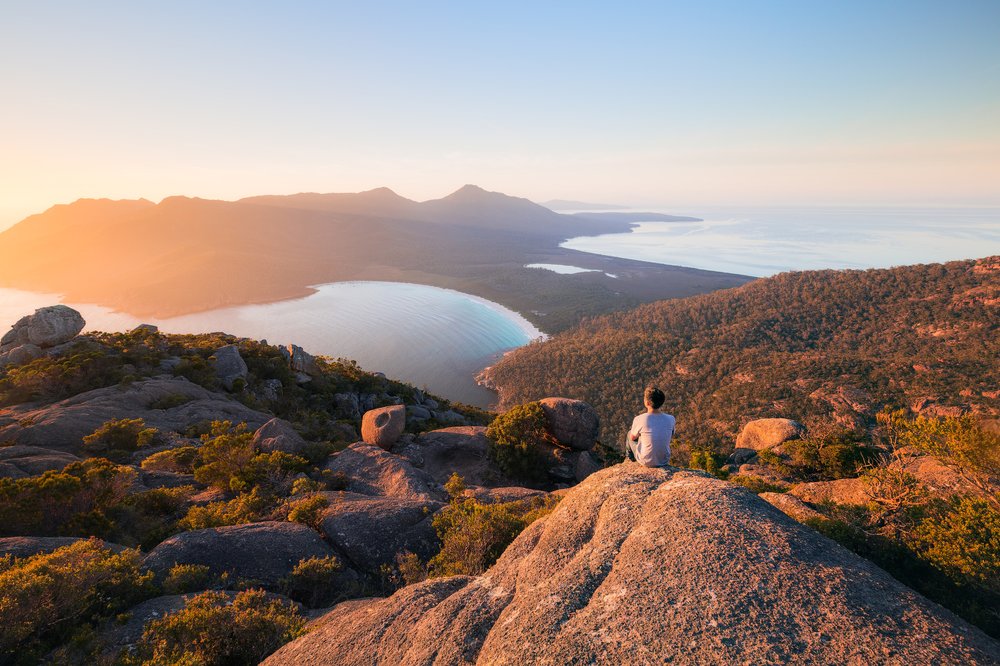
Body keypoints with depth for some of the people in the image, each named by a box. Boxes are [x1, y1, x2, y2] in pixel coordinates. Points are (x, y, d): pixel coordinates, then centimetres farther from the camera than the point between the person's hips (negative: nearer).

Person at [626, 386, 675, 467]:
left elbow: (632, 437, -4)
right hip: (665, 461, 3)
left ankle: (631, 457, 51)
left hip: (647, 462, -3)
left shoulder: (639, 419, -23)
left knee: (630, 433, 22)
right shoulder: (671, 419, -13)